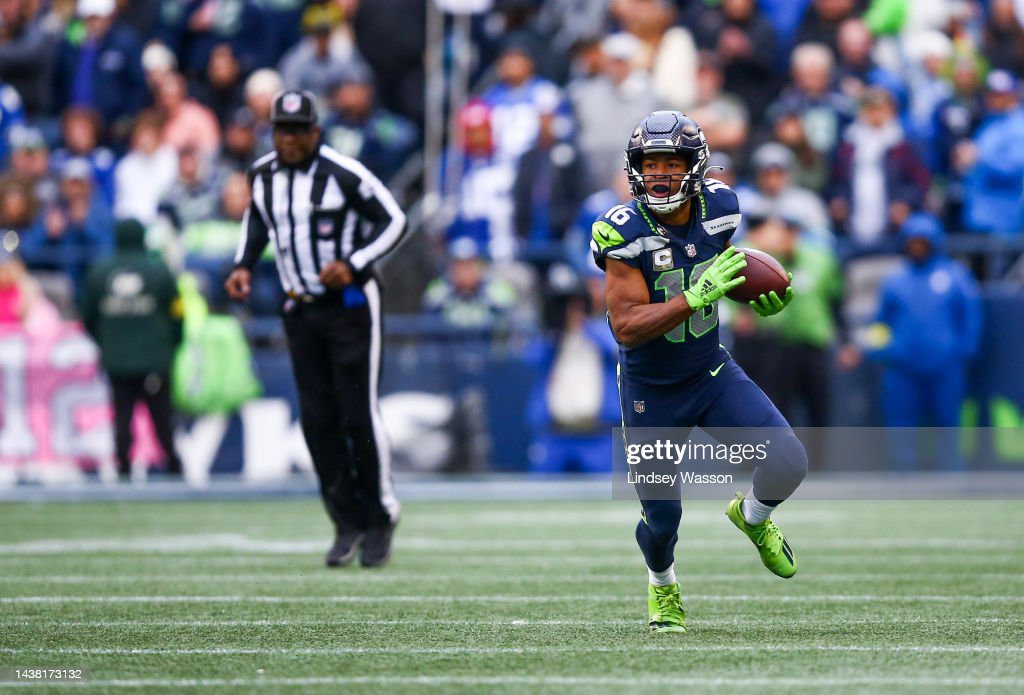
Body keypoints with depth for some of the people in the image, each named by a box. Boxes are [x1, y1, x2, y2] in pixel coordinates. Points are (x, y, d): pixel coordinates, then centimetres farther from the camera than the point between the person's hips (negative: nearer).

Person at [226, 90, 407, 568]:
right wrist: (244, 265, 7)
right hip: (300, 310, 6)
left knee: (359, 414, -7)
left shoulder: (344, 174, -16)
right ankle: (348, 523, 12)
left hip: (350, 303, -6)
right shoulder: (262, 175, 3)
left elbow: (393, 220, -10)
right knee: (317, 419, 3)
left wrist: (353, 266, -21)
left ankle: (380, 518, 7)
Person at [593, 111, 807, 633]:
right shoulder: (624, 233, -24)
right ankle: (662, 587, 41)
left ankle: (752, 516, 20)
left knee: (788, 464, -17)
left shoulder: (718, 208, -10)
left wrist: (754, 292, -8)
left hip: (713, 375, 3)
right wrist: (697, 296, -38)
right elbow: (626, 328, -30)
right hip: (651, 395, -3)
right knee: (662, 518, 5)